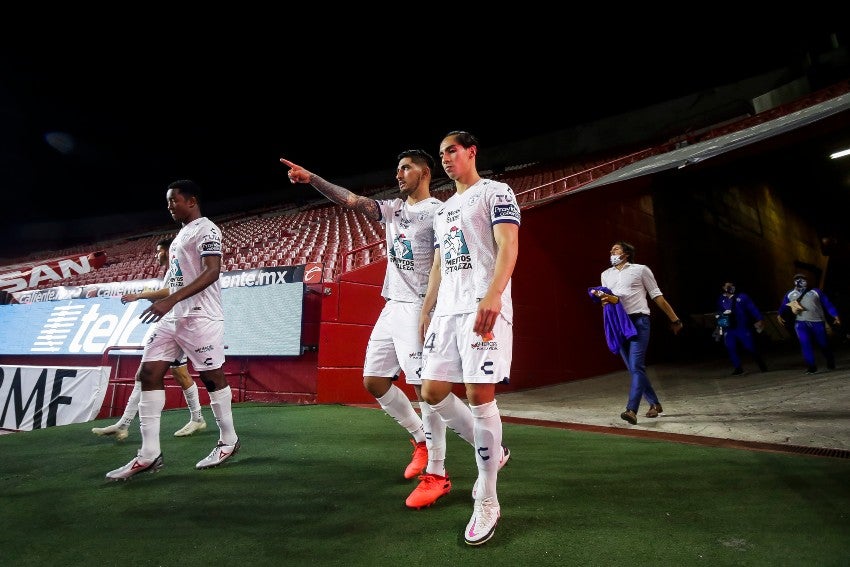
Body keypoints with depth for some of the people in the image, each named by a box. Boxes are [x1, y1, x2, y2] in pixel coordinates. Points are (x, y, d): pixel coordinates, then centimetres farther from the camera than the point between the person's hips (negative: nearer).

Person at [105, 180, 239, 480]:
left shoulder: (206, 229, -8)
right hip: (172, 318, 10)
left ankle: (229, 441, 15)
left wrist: (170, 300, -28)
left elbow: (212, 272, -21)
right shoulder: (181, 234, 21)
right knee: (148, 374, 3)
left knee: (212, 377, -1)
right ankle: (149, 454, 7)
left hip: (200, 317, -9)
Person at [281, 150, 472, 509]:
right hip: (392, 306, 8)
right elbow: (350, 199, 8)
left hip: (419, 307, -8)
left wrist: (430, 311, -20)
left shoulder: (438, 212, -4)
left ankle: (437, 474, 6)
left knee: (424, 384, -8)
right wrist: (311, 178, -3)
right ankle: (421, 439, 26)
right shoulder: (392, 209, 16)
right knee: (374, 380, 9)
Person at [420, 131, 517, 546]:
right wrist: (426, 311, 19)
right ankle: (491, 451, 27)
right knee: (432, 393, 4)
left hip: (483, 308, -7)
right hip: (447, 311, 8)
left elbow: (508, 247, -11)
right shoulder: (444, 209, 26)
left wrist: (492, 295, -27)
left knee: (479, 395, -10)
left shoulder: (495, 193, 4)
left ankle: (487, 503, 7)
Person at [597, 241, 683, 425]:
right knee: (633, 368, 9)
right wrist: (607, 299, -14)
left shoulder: (640, 270, 6)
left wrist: (674, 319, 9)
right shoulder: (606, 274, 18)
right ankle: (654, 404, 24)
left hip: (638, 321, -5)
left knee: (636, 366, -15)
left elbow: (657, 296, 8)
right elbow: (607, 298, 11)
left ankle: (631, 410, -21)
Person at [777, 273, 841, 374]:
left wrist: (835, 315, 0)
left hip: (817, 322, 0)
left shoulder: (815, 292, 7)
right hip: (801, 323, 0)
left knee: (823, 344, 9)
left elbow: (828, 304, 7)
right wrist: (780, 315, -4)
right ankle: (811, 366, -4)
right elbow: (783, 307, 12)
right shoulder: (789, 295, 10)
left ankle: (831, 363, 34)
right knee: (805, 344, -13)